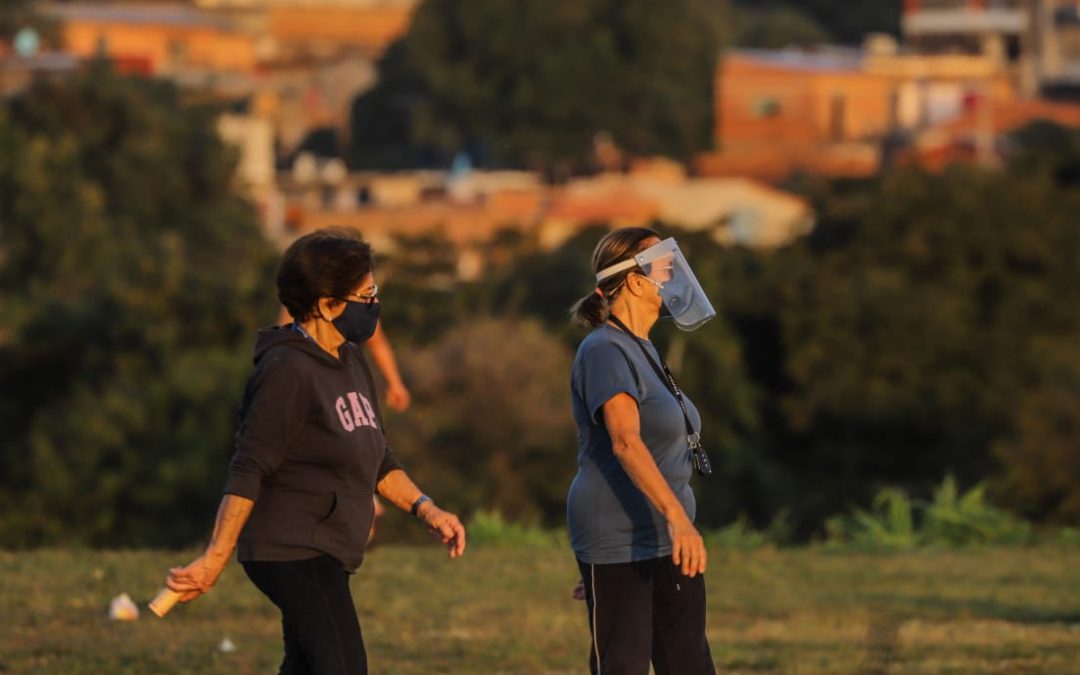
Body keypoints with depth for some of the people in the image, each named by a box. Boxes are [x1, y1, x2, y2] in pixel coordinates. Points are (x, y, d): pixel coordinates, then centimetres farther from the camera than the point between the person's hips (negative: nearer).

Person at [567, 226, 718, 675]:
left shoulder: (642, 350, 15)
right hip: (618, 540, -9)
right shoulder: (605, 351, -15)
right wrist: (676, 515, -40)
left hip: (666, 539, 9)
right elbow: (625, 441, -29)